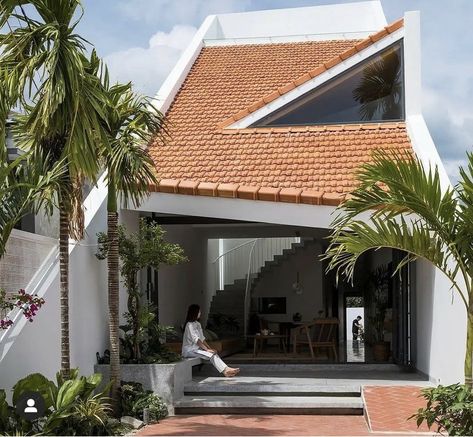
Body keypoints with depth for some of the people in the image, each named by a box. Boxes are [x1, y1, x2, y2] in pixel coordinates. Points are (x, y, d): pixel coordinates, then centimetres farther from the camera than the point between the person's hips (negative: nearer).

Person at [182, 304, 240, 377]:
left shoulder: (197, 324, 16)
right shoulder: (190, 325, -14)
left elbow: (202, 338, 17)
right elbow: (196, 340, -21)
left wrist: (209, 348, 5)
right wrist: (207, 349, -24)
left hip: (197, 348, 8)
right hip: (190, 350, -8)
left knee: (214, 353, -16)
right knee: (211, 355, -25)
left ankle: (226, 370, -30)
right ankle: (225, 370, -32)